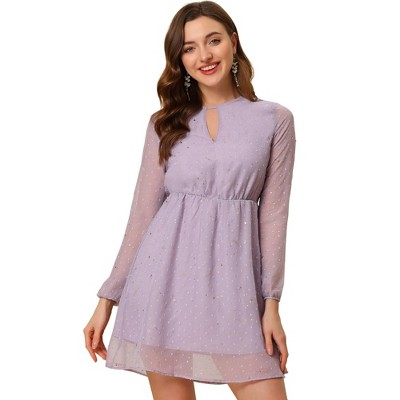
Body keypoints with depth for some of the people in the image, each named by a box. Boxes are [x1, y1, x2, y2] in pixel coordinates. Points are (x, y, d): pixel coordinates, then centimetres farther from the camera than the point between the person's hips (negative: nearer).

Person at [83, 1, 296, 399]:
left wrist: (271, 302, -2)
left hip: (235, 281, 0)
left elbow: (273, 213, 3)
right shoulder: (165, 124, 8)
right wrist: (108, 298, 5)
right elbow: (143, 212, 8)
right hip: (167, 277, 1)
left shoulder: (275, 119, 6)